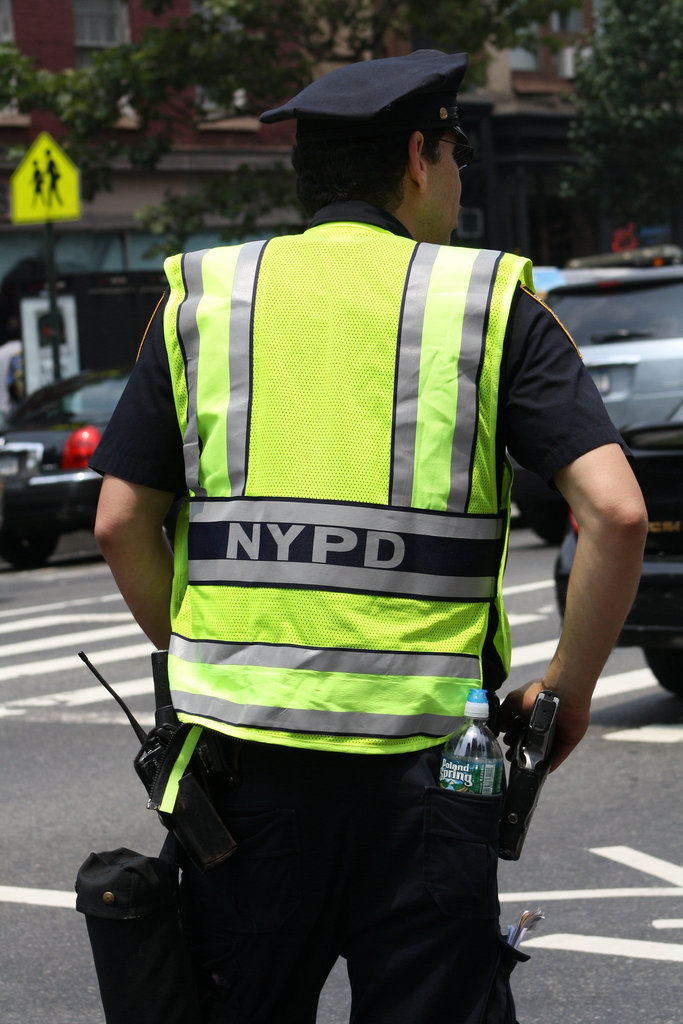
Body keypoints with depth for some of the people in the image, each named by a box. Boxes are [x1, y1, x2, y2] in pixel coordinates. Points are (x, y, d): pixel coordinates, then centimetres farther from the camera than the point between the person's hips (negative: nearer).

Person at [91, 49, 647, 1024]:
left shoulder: (201, 297, 8)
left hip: (242, 750, 2)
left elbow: (120, 521, 7)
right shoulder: (492, 303, 0)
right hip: (420, 756, -2)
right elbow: (615, 512, -10)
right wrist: (569, 685, 2)